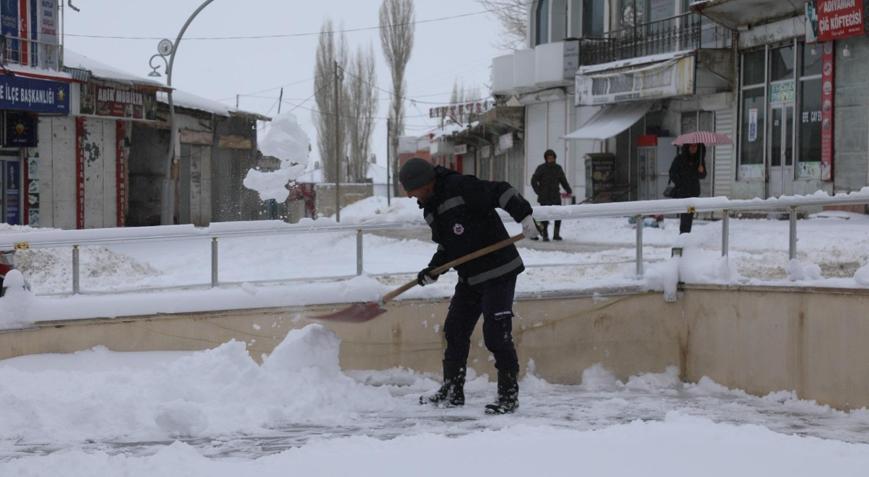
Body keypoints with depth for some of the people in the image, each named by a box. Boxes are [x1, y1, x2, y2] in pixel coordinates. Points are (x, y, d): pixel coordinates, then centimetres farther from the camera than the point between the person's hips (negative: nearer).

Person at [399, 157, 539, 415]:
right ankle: (452, 391, 24)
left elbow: (501, 192, -21)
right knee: (455, 330, 12)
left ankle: (509, 394, -1)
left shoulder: (460, 188, -17)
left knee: (496, 333, -10)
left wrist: (524, 215, -31)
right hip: (469, 277, 9)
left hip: (498, 271, -9)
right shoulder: (431, 209, 11)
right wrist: (432, 270, 4)